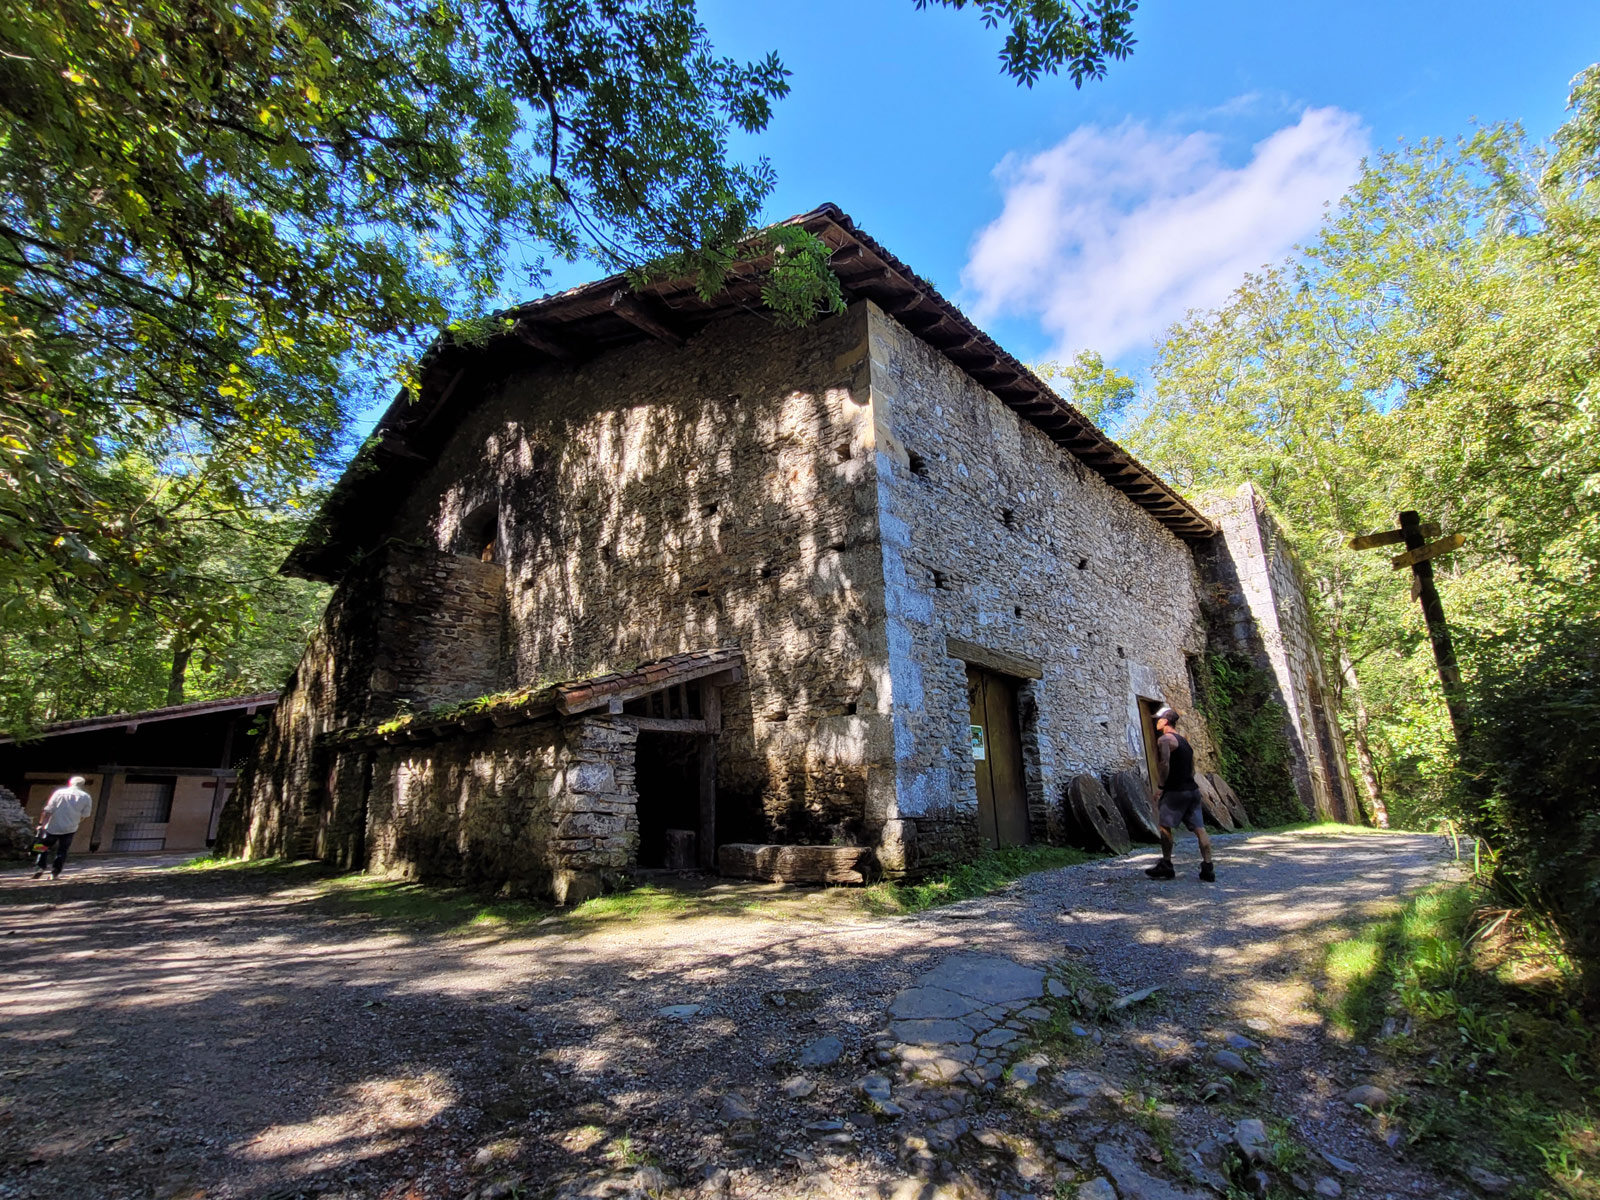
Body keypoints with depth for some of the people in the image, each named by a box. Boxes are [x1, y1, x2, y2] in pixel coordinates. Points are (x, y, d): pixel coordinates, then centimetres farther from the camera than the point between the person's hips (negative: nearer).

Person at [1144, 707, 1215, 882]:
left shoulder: (1165, 739, -9)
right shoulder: (1184, 740, 19)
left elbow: (1164, 764, -20)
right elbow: (1192, 768, 21)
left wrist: (1161, 786, -13)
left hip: (1175, 790, -8)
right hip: (1192, 789, 9)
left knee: (1165, 826, 0)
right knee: (1199, 828, 5)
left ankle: (1166, 866, 4)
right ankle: (1208, 868, 5)